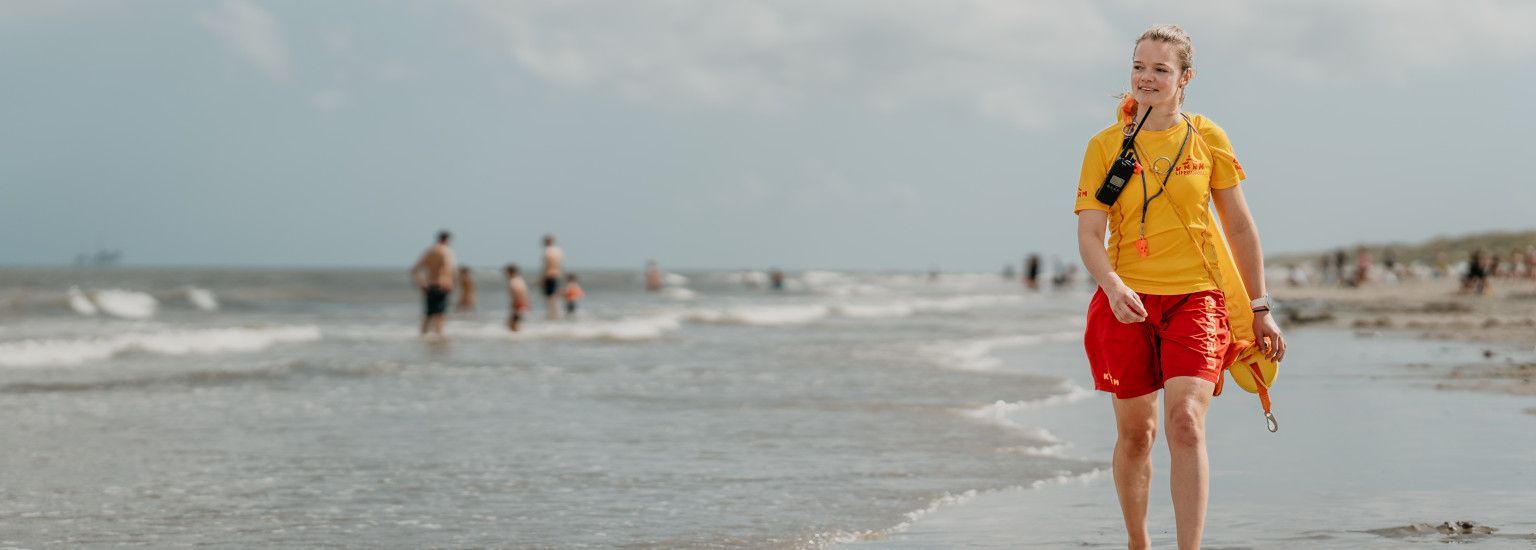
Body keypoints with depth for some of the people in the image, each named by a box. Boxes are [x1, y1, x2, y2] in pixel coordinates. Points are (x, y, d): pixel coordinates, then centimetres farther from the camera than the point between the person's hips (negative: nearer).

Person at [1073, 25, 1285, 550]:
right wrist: (1114, 287, -25)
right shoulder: (1106, 145, 1)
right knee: (1135, 432, 10)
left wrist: (1260, 310, 11)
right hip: (1127, 301, 1)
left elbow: (1240, 226, 11)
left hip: (1195, 296, -1)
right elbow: (1088, 235, -5)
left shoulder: (1208, 138, 4)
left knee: (1186, 423, -19)